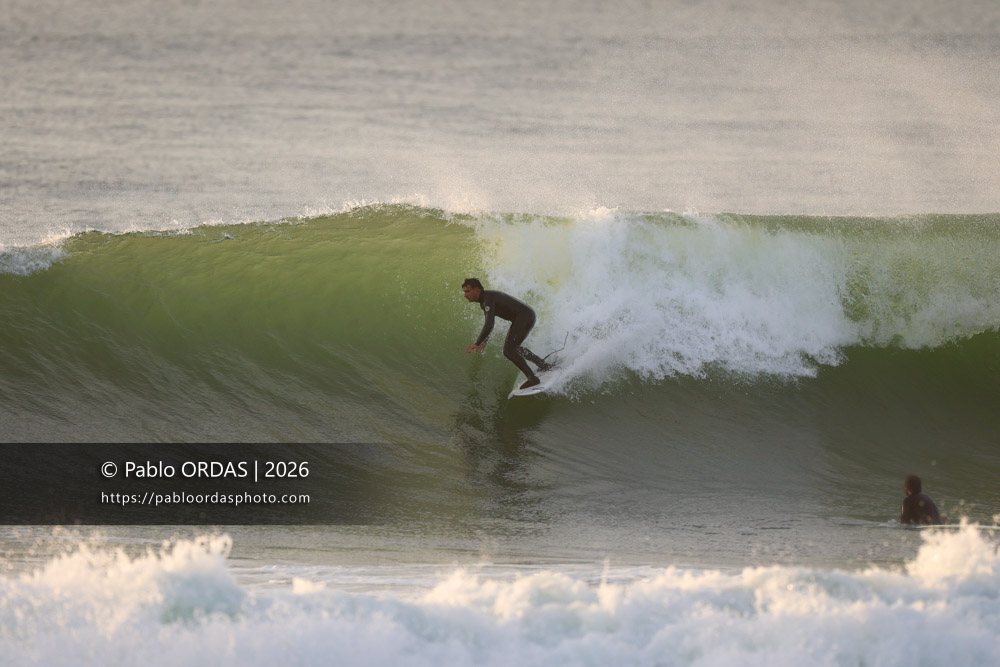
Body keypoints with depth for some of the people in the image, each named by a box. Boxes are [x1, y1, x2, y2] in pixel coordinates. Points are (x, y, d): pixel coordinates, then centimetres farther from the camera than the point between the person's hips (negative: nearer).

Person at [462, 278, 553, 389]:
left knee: (509, 351, -15)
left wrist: (476, 344, -31)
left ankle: (532, 378, -14)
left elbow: (488, 325, -32)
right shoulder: (483, 301, 10)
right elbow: (489, 323, 24)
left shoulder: (488, 299, -23)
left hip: (525, 316, -10)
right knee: (513, 348, 27)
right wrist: (484, 342, 19)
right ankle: (544, 365, 35)